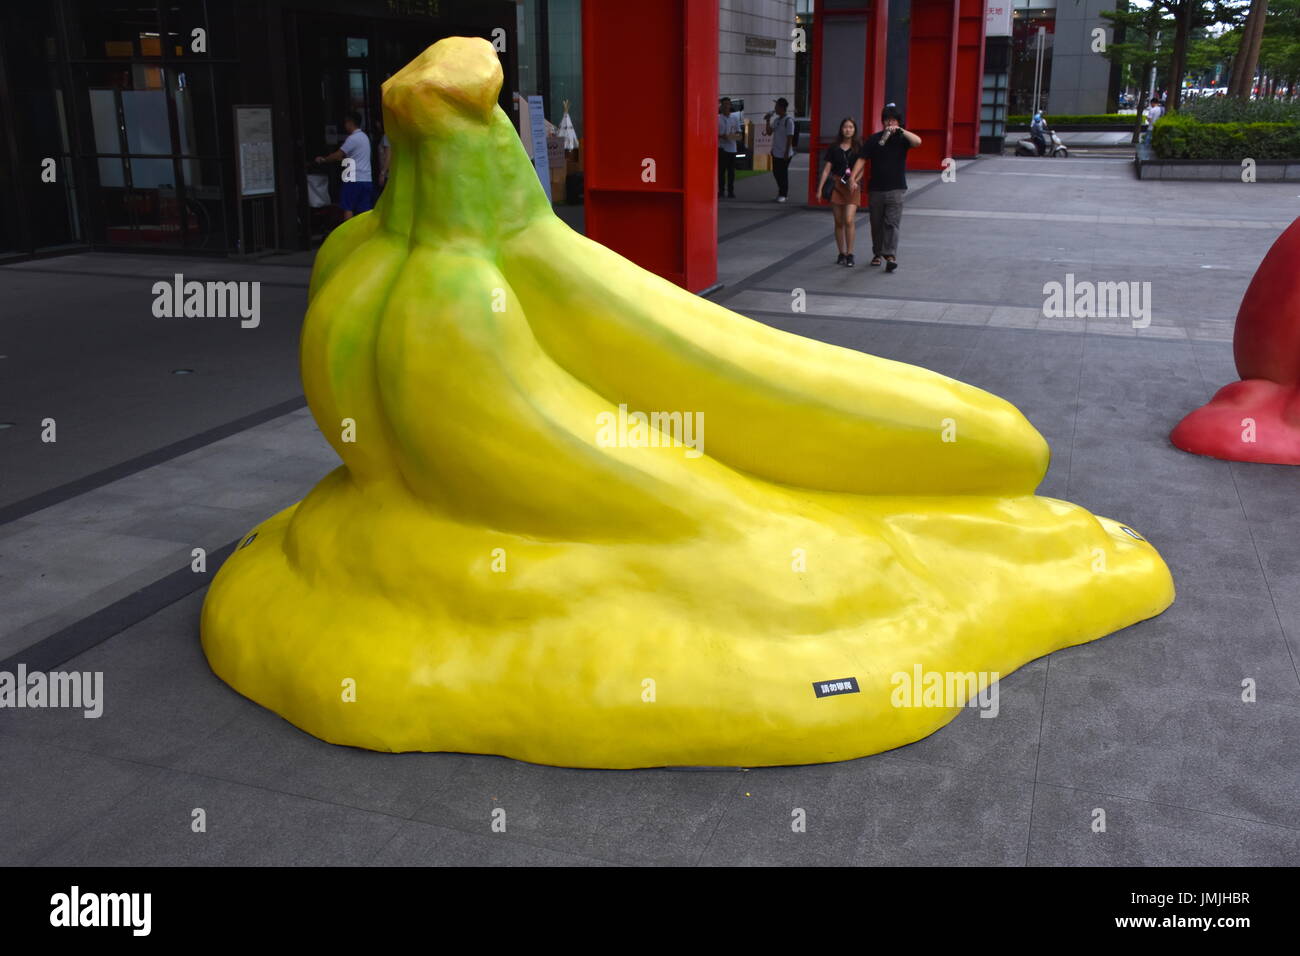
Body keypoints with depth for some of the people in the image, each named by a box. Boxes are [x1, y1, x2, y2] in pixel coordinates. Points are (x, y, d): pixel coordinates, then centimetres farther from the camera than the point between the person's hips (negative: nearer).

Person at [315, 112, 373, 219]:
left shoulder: (353, 138, -10)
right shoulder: (364, 136, 18)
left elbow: (337, 155, -8)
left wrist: (323, 159, 7)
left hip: (354, 180, -8)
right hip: (366, 179, 8)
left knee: (348, 209, -2)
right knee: (364, 210, 5)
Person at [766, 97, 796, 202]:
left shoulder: (788, 120, -13)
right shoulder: (776, 119, 11)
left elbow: (790, 138, -15)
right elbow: (769, 131, 12)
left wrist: (786, 153, -17)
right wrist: (768, 120, 0)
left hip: (784, 154, -8)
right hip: (776, 152, 8)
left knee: (783, 173, -1)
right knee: (776, 172, 14)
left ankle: (783, 194, 9)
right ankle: (781, 190, 30)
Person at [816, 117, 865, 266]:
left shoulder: (859, 147, 3)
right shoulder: (834, 148, 6)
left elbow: (861, 168, 3)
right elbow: (826, 169, 6)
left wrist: (854, 180, -15)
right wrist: (820, 188, 0)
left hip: (852, 187, -2)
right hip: (836, 185, 2)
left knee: (849, 220, -14)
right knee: (838, 222, 4)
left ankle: (850, 254, -6)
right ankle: (841, 254, 13)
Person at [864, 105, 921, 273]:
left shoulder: (901, 138, 1)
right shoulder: (874, 139, 6)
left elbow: (917, 141, -18)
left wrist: (900, 130, -21)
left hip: (895, 188, -2)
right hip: (875, 188, 3)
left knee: (892, 223, -12)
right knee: (876, 224, 10)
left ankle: (891, 256, -18)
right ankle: (877, 253, 24)